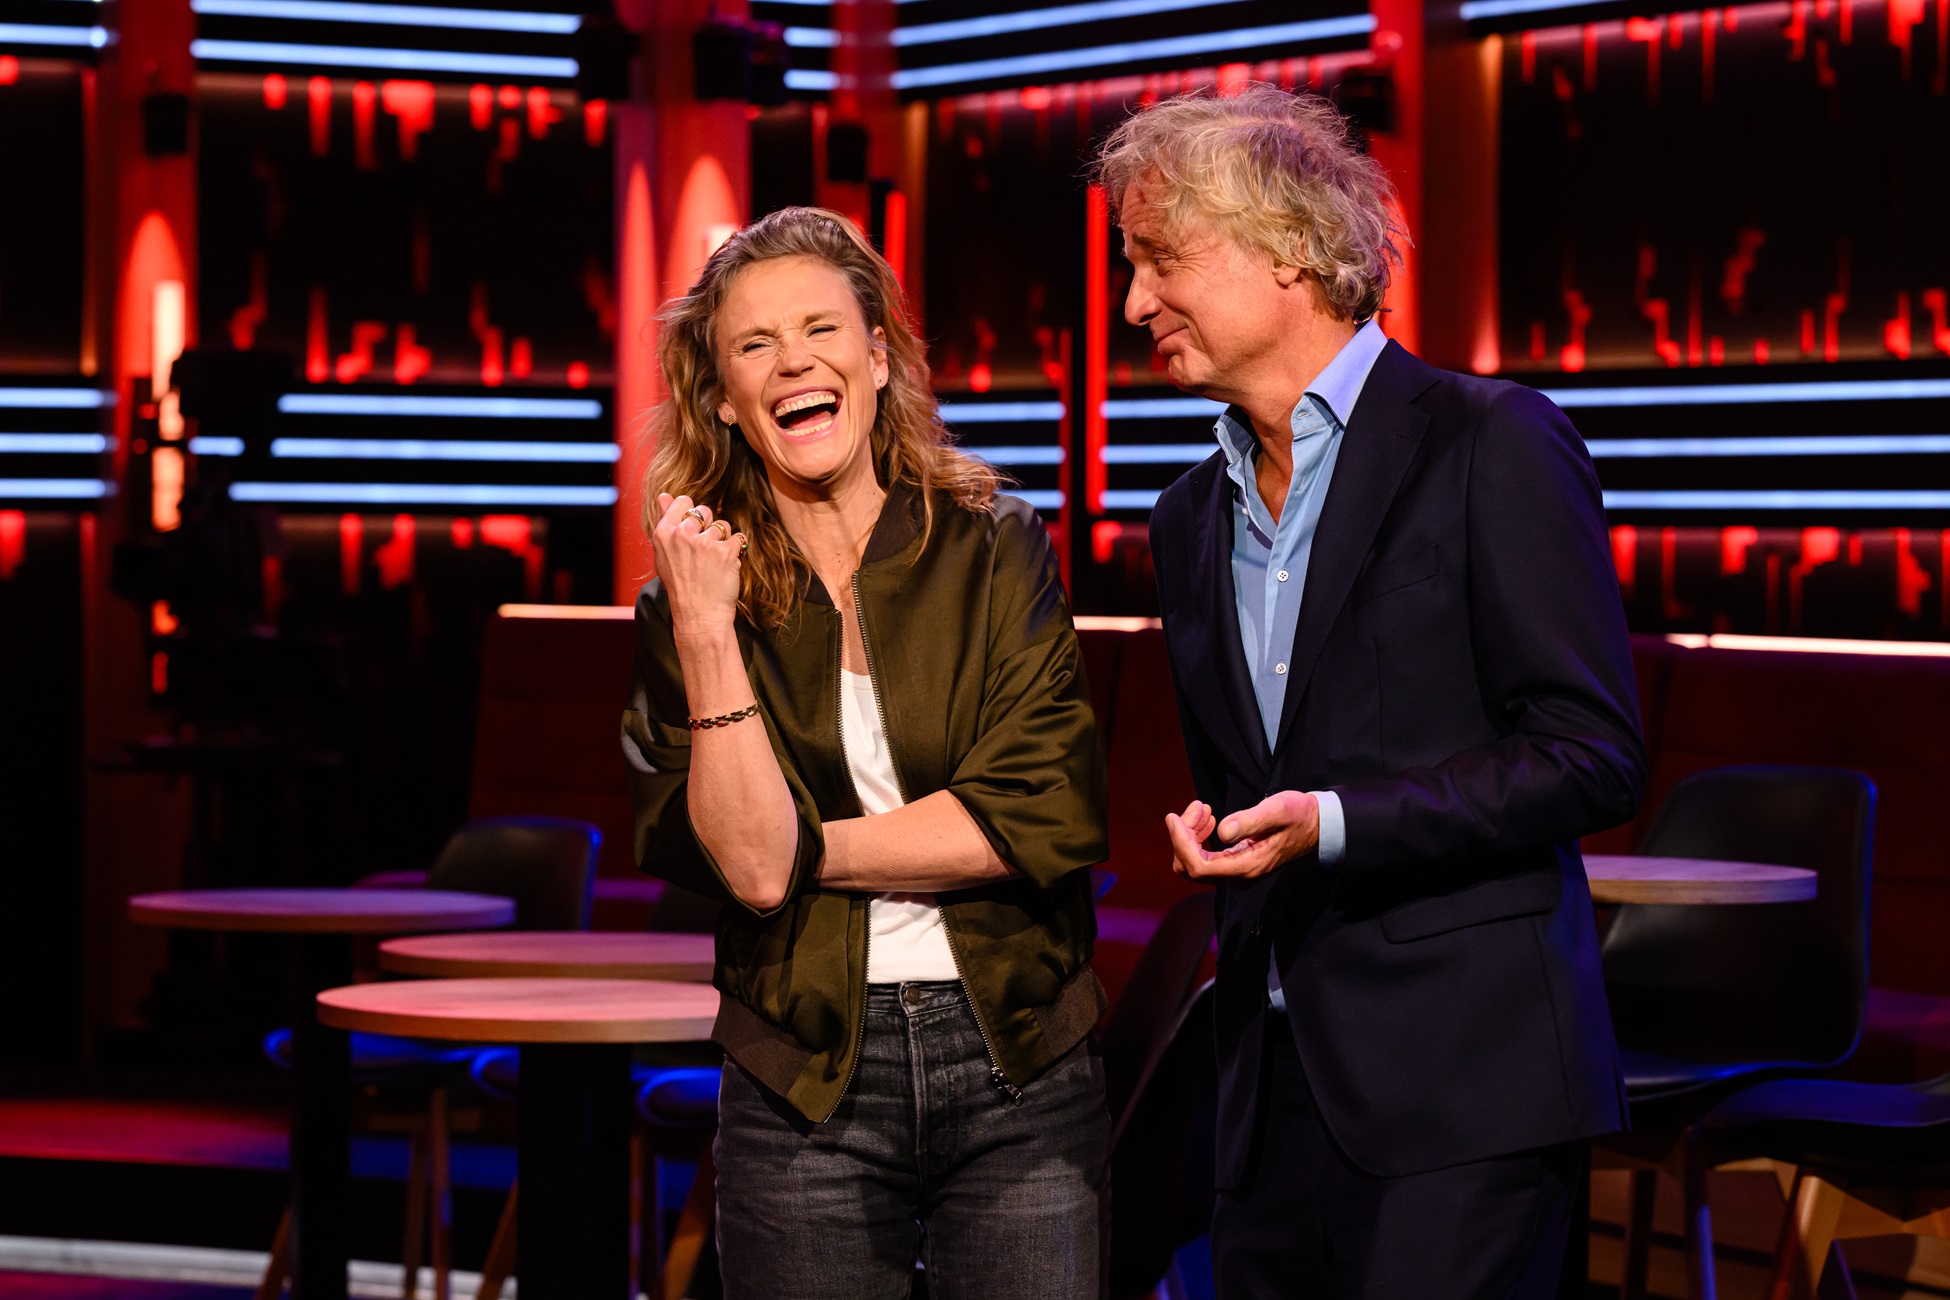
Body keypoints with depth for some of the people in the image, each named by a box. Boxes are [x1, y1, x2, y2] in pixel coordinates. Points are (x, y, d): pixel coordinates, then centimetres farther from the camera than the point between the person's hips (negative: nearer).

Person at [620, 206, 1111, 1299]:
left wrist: (804, 851, -7)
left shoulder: (998, 553, 2)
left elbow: (1048, 817, -8)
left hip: (1023, 1080, 0)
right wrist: (706, 631, -14)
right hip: (806, 1095, 0)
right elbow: (749, 864, -10)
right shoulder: (689, 610, 3)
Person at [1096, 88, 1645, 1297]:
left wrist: (1333, 824, -17)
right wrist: (1209, 840, 6)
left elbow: (1592, 757, -11)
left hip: (1463, 1083, -6)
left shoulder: (1491, 447, -6)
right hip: (1275, 1091, 7)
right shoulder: (1192, 517, 17)